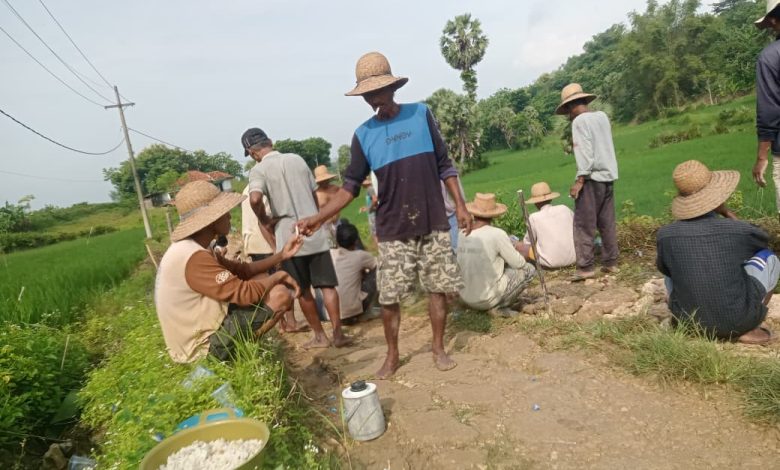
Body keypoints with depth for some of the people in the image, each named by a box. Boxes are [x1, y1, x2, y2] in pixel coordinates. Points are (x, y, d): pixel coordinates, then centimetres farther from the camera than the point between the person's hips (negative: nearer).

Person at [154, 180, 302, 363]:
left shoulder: (193, 249, 7)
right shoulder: (194, 257, -27)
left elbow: (242, 270, 11)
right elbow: (246, 293, -27)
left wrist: (281, 255, 5)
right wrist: (279, 276, -9)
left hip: (201, 332, 10)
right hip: (204, 345, -10)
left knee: (261, 281, 14)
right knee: (280, 294, -14)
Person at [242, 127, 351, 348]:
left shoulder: (259, 170, -5)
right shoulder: (297, 159, 9)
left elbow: (255, 198, -25)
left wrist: (265, 220, -7)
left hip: (289, 238, -3)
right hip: (315, 233, 3)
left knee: (303, 290, 11)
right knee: (327, 285, 8)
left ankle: (320, 336, 19)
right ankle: (338, 333, 7)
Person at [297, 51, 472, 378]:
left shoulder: (421, 114, 2)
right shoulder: (363, 135, 2)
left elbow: (444, 165, 5)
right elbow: (351, 186, 0)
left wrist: (460, 205, 0)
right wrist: (319, 217, -12)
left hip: (433, 224, 0)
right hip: (393, 232, 0)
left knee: (438, 288, 7)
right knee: (388, 297, 2)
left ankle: (439, 349, 25)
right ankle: (392, 355, 23)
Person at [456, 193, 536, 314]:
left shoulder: (461, 234, -1)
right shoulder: (497, 234, -18)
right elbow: (519, 263, -8)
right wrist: (516, 251, 15)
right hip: (487, 298, -6)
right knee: (529, 270, 9)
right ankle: (500, 306, 2)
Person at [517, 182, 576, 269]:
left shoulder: (534, 217, -8)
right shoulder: (565, 209, 1)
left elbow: (527, 242, 4)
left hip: (550, 262, -3)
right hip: (572, 258, 3)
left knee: (519, 247, 14)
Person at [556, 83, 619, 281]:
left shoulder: (580, 121, -10)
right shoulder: (602, 116, 11)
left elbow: (585, 152, -17)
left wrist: (580, 180, -17)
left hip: (592, 177, -8)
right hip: (608, 175, 8)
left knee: (583, 224, -3)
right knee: (607, 223, 12)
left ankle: (585, 267, -3)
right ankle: (610, 262, 17)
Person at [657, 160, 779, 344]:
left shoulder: (666, 235, -12)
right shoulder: (737, 230, -14)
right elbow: (764, 239, 12)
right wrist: (729, 214, 16)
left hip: (689, 320, 2)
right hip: (738, 322, -1)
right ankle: (749, 329, 10)